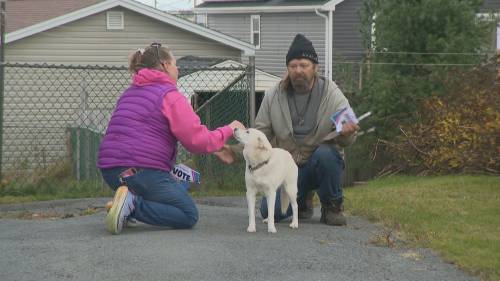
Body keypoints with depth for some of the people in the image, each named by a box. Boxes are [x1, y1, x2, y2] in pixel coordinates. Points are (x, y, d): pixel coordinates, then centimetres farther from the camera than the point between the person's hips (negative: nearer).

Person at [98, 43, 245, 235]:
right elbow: (198, 141, -9)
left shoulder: (129, 93, 22)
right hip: (142, 171, -8)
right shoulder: (170, 96, -5)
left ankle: (128, 202, 2)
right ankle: (133, 205, -17)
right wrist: (229, 130, 6)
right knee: (189, 215, 2)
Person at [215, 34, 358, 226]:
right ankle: (303, 197, 20)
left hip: (324, 161, -2)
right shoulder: (273, 97, 0)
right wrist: (235, 151, -13)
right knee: (269, 212, -17)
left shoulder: (332, 95, -8)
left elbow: (348, 139, -12)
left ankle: (333, 206, -9)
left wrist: (346, 133, -38)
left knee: (324, 153, -37)